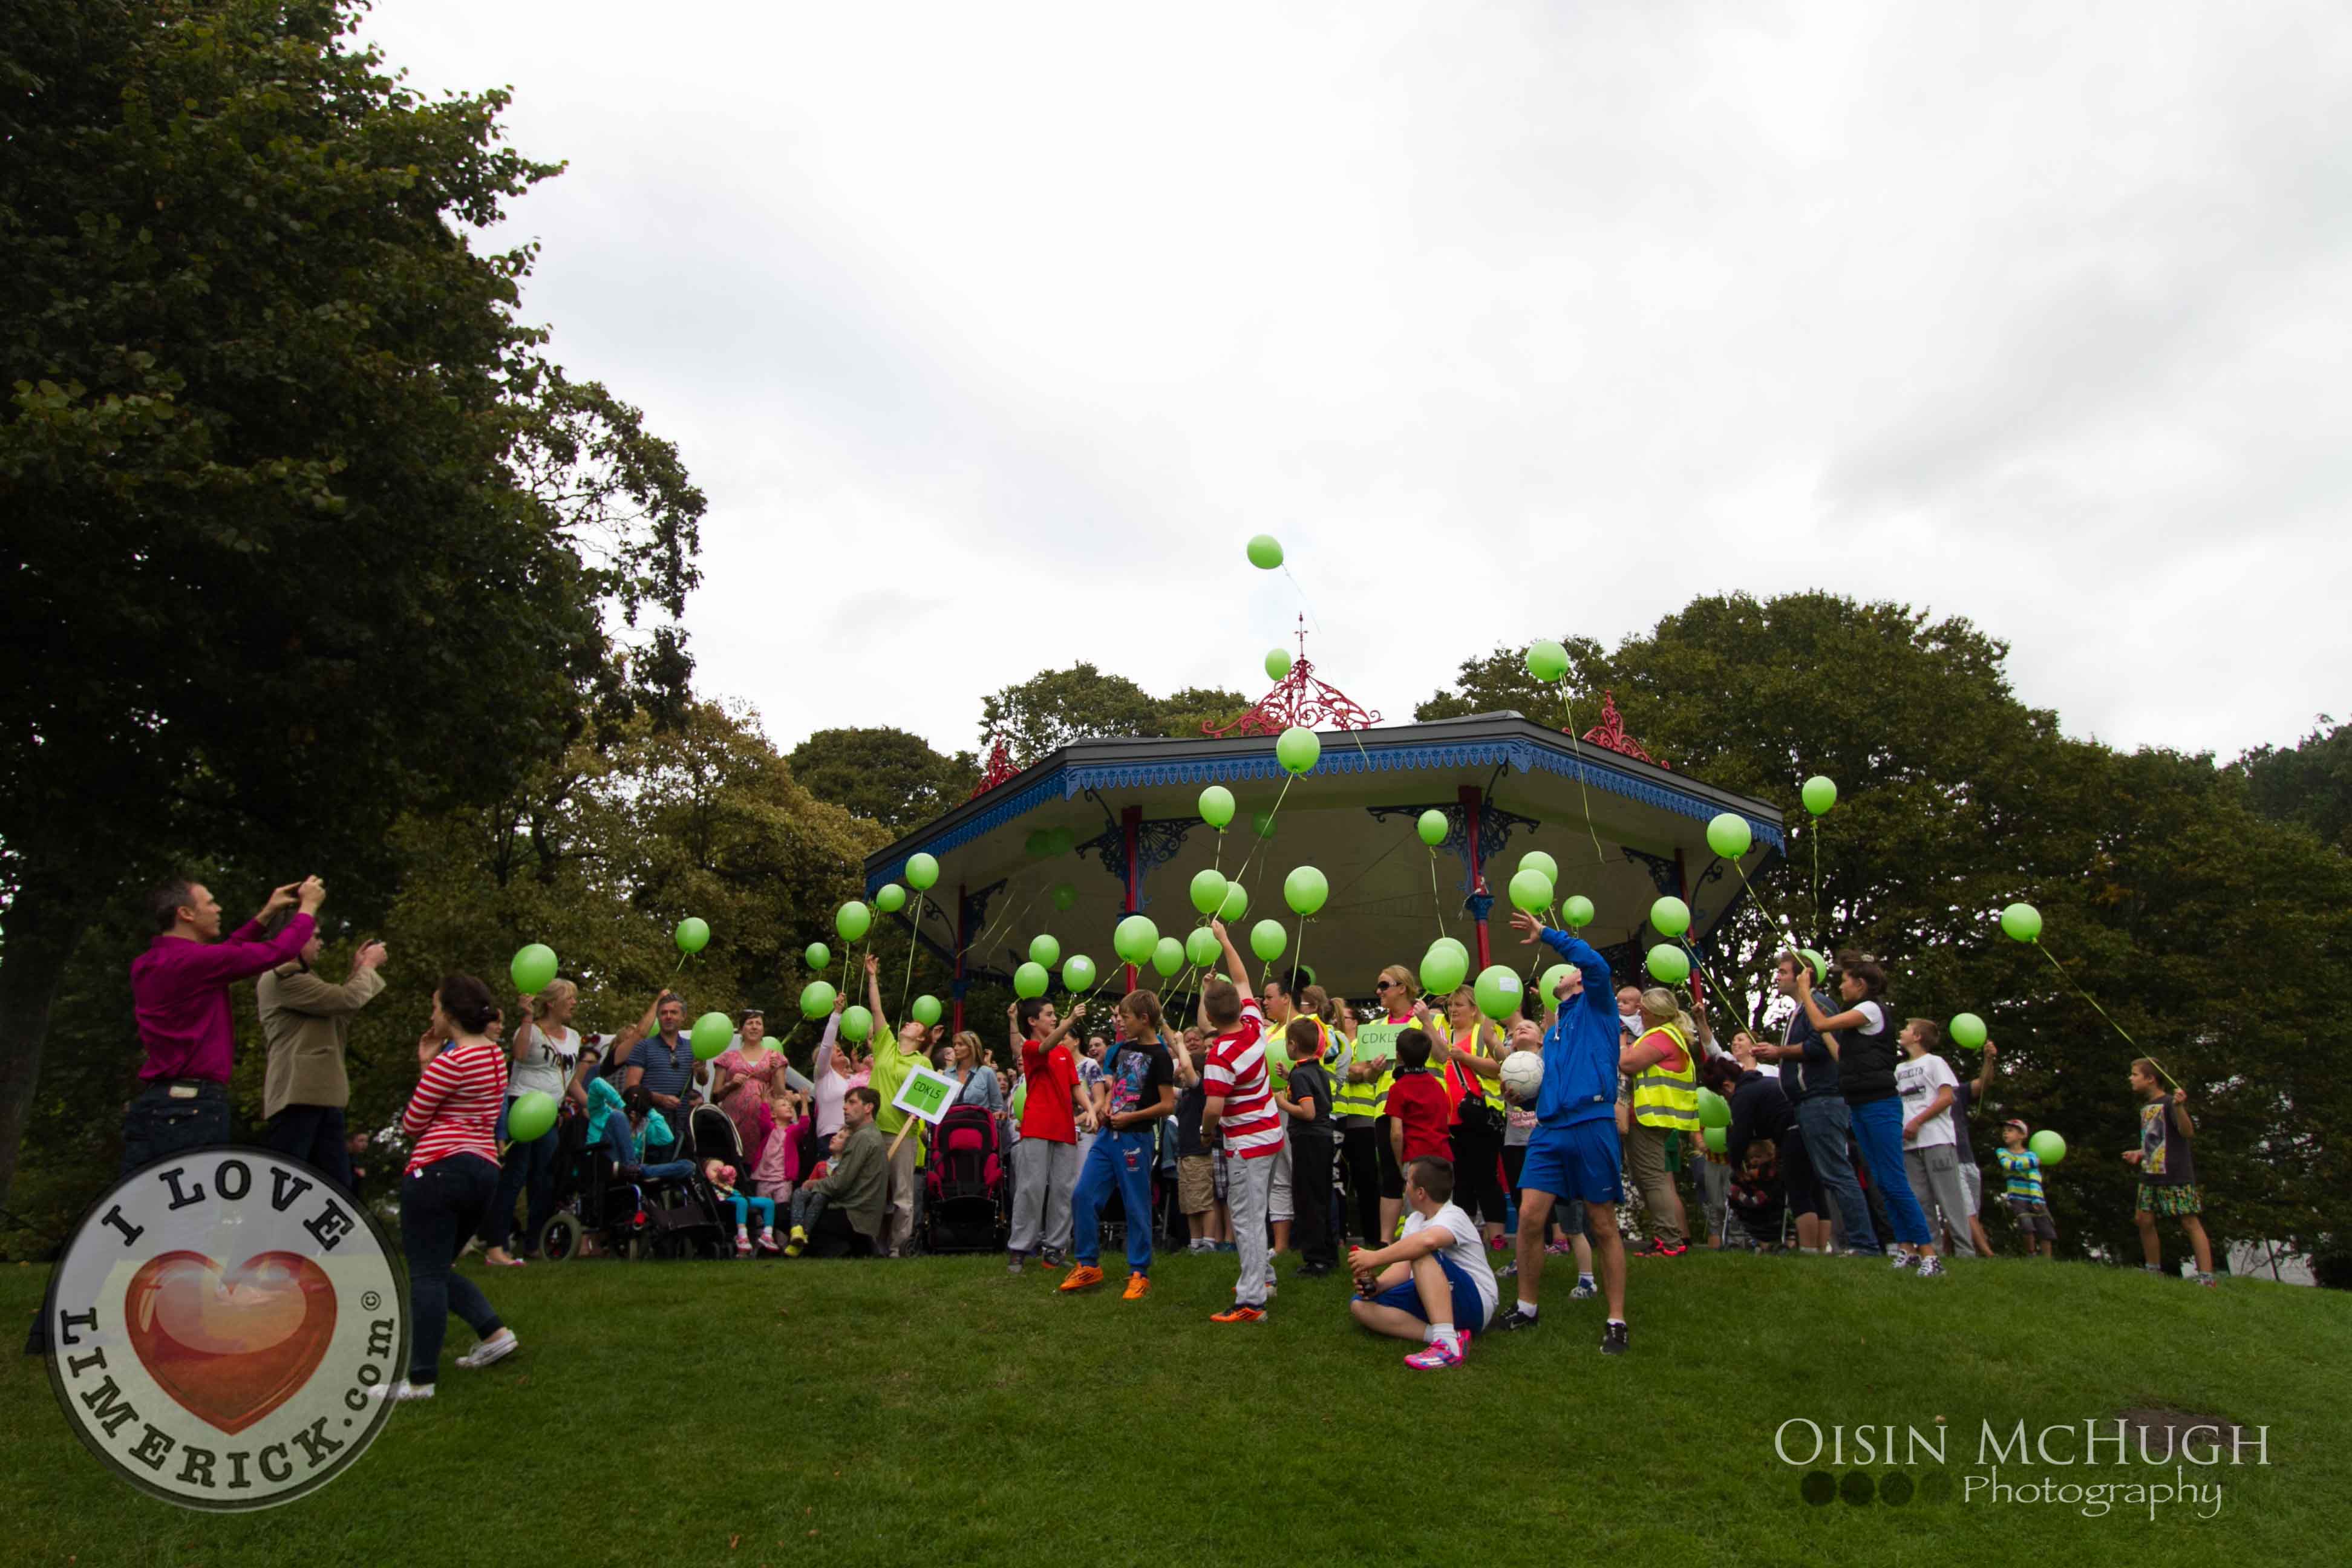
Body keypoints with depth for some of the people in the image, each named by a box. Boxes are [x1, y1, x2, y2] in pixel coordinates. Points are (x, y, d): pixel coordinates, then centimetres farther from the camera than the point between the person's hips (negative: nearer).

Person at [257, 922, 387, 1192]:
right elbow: (346, 999, -13)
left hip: (323, 1098, 10)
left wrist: (359, 971, 19)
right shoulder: (280, 979, -7)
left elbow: (338, 1030, 20)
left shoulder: (296, 981, 26)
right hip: (298, 1096, -10)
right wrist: (369, 965, 5)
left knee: (339, 1188, 5)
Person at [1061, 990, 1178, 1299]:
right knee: (1083, 1196, 4)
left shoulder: (1159, 1057, -11)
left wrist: (1130, 1117, -15)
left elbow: (1168, 1104, -15)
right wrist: (1104, 1106, 4)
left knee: (1137, 1206, 1)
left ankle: (1139, 1274, 12)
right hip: (1108, 1134, 7)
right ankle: (1088, 1265, 16)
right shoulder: (1124, 1049, 11)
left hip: (1135, 1139, -7)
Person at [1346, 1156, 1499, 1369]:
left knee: (1423, 1255, -33)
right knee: (1360, 1305, -5)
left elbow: (1428, 1240, -40)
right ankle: (1437, 1334, -23)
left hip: (1473, 1304, -9)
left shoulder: (1453, 1217, -16)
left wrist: (1375, 1258, -36)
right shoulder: (1414, 1220, 13)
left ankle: (1447, 1343, -42)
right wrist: (1378, 1284, -16)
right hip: (1430, 1303, 9)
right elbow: (1403, 1267, 5)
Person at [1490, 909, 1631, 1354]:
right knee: (1530, 1216, -3)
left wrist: (1545, 934, -8)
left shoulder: (1596, 1008, 6)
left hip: (1592, 1126, -6)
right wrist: (1528, 1050, 6)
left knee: (1603, 1226, 2)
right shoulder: (1552, 1033, 23)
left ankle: (1617, 1321, 11)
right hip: (1550, 1130, 6)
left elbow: (1595, 963, -14)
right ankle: (1526, 1309, 10)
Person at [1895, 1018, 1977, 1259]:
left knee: (1949, 1197, -7)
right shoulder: (1900, 1069, 20)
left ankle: (1965, 1250, -6)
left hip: (1937, 1140, -6)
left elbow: (1947, 1097, -8)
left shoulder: (1934, 1062, 3)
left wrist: (1917, 1121, -14)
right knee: (1919, 1200, 3)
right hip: (1909, 1143, 6)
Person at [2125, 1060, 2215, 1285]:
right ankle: (2154, 1270, 16)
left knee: (2190, 1222, -5)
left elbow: (2188, 1133, -21)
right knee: (2143, 1220, 6)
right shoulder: (2145, 1107, 16)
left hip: (2176, 1175, -8)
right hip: (2150, 1175, 8)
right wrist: (2138, 1154, 18)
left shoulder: (2169, 1103, -9)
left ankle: (2206, 1276, -4)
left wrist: (2179, 1107, -35)